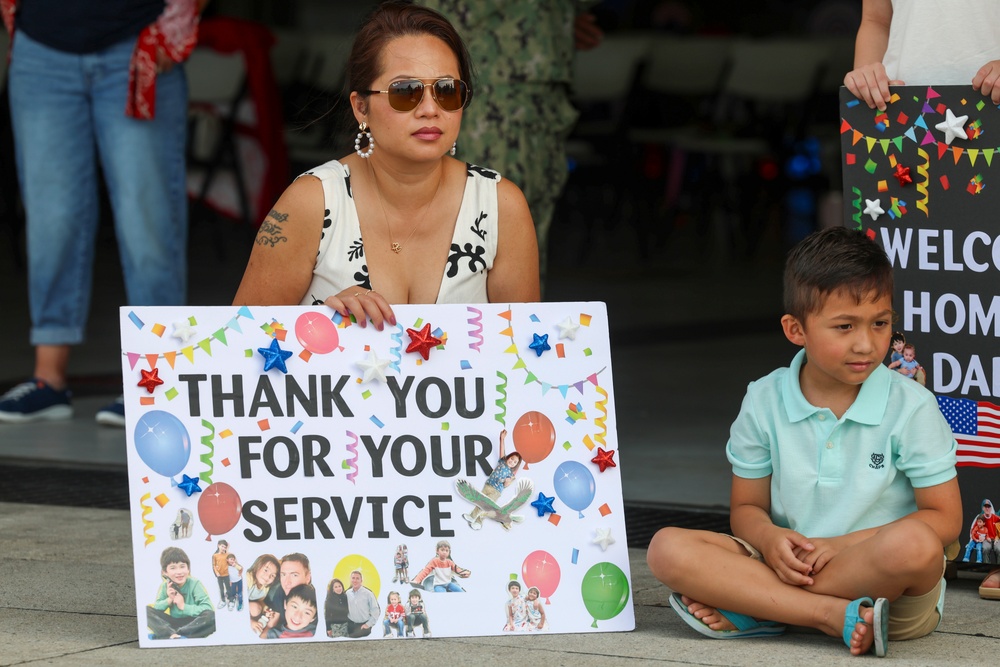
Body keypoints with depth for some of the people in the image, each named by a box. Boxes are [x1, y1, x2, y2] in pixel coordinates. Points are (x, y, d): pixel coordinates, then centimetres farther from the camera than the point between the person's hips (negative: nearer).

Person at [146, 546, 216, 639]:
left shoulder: (195, 584, -8)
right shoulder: (165, 586, 0)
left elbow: (208, 608, -17)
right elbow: (156, 609, -1)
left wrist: (184, 606, -19)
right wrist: (169, 600, -16)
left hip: (192, 624, -3)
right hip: (172, 624, 3)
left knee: (211, 616, -34)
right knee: (147, 611, -16)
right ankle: (171, 634, -37)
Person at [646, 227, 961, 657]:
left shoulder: (911, 407, -4)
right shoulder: (765, 402, 4)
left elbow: (944, 519, -5)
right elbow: (746, 507, 11)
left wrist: (839, 545, -16)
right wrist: (770, 538, -15)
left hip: (883, 584, -3)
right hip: (788, 565, 3)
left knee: (915, 544, -38)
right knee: (667, 549, -18)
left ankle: (746, 609, -24)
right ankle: (838, 616, -28)